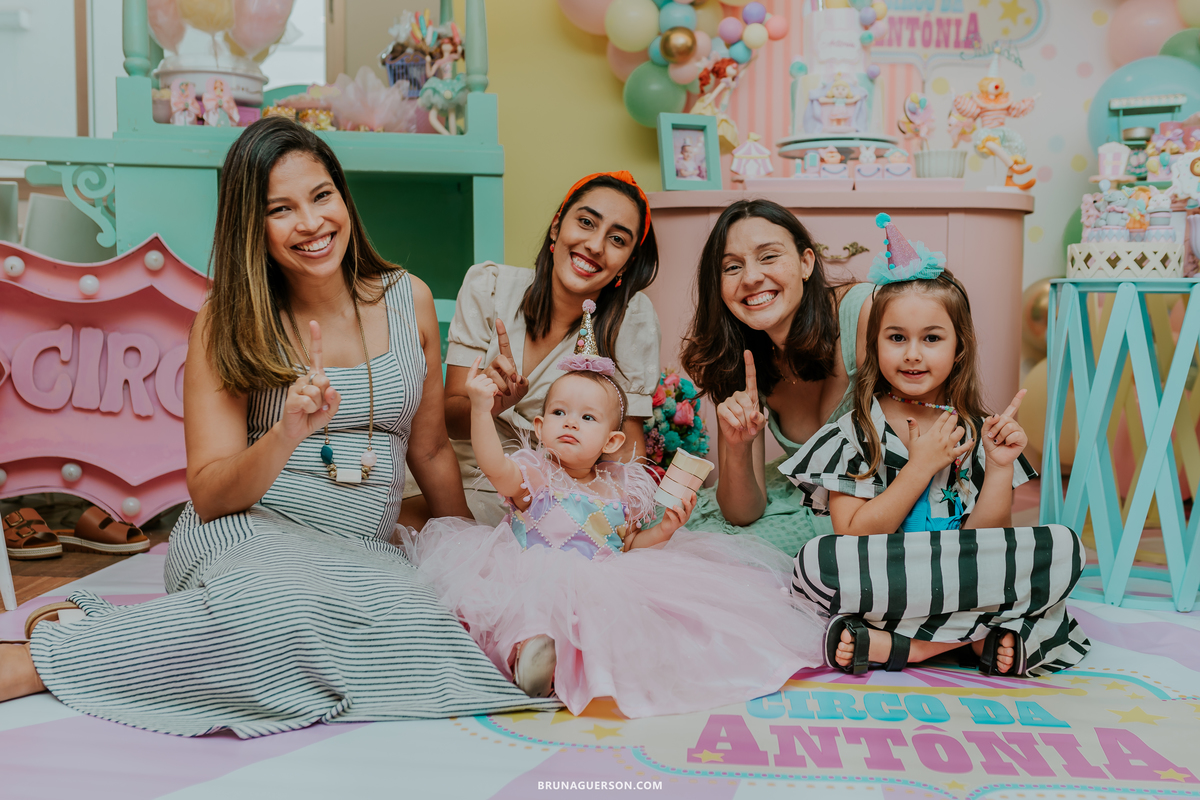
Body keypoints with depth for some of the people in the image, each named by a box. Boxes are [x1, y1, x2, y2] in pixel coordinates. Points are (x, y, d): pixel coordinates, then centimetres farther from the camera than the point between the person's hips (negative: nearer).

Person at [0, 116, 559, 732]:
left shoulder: (408, 300, 7)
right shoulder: (226, 323, 0)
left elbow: (430, 452, 17)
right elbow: (208, 494, -6)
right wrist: (287, 436, -25)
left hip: (363, 552, 4)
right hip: (244, 537, -3)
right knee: (289, 599, -40)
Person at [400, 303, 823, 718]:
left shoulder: (622, 489, 13)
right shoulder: (533, 476, 2)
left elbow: (629, 544, 23)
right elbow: (494, 466, -20)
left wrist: (662, 530, 3)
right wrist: (481, 408, -32)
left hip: (601, 587, 5)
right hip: (534, 585, -5)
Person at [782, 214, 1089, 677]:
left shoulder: (978, 433, 8)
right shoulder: (853, 434, 0)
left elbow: (983, 544, 3)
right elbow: (853, 538, -10)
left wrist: (999, 468, -9)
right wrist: (922, 465, -13)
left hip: (964, 583, 3)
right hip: (881, 584, -3)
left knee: (1064, 548, -21)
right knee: (816, 562, -34)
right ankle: (977, 636, -24)